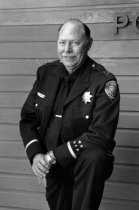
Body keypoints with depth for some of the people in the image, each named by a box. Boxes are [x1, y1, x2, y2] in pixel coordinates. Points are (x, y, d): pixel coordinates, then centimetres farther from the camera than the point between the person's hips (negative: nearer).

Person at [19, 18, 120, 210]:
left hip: (84, 163, -5)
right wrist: (35, 154, -12)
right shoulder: (46, 73, 2)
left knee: (94, 158, -35)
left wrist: (54, 155, -23)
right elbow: (27, 119, 6)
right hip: (52, 167, 5)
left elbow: (101, 134, -22)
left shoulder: (104, 82, -15)